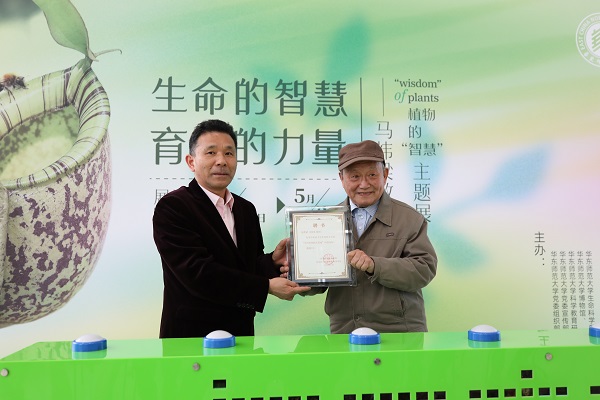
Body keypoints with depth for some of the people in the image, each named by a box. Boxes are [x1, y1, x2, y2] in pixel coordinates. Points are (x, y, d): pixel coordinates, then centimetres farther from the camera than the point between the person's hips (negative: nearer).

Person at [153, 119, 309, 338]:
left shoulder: (246, 209, 7)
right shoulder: (172, 206, -15)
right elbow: (197, 272, -23)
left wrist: (272, 261, -11)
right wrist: (267, 286, -21)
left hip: (242, 331, 6)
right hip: (191, 335, -6)